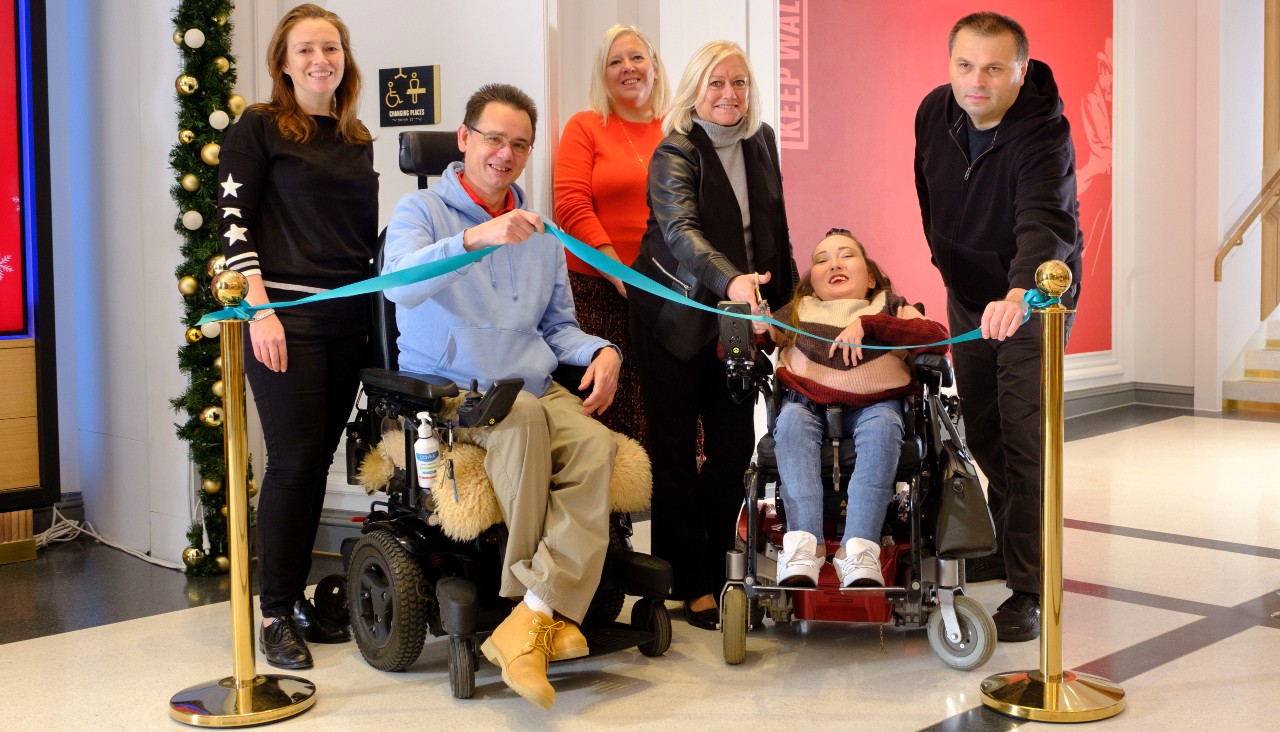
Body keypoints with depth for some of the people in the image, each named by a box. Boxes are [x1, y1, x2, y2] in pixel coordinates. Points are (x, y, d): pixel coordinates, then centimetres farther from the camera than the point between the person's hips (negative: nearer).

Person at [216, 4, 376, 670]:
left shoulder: (357, 140, 16)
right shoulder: (258, 129, 0)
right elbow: (233, 221, -6)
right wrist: (259, 308, -15)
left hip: (347, 317, 5)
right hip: (285, 316, -5)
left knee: (317, 461, 7)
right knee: (293, 460, -6)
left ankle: (296, 598, 18)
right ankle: (275, 614, 4)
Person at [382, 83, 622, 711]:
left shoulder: (538, 232, 21)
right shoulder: (422, 211, 2)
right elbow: (400, 282, -21)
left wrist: (601, 352, 4)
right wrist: (475, 237, -37)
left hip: (536, 388, 5)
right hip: (448, 392, -4)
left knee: (595, 443, -29)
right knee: (522, 419, -37)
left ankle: (531, 618, -36)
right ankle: (551, 613, -23)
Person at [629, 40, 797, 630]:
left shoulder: (761, 141, 6)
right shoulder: (675, 154, -14)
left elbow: (774, 227, 17)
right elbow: (680, 230, -31)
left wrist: (782, 292, 15)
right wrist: (730, 280, -47)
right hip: (676, 319, -5)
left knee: (735, 442, 6)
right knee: (675, 451, 0)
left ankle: (714, 567, 20)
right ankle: (690, 585, 7)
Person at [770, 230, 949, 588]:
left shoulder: (889, 307, 13)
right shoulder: (795, 313, 18)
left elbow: (938, 339, -8)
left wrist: (867, 324, -18)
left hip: (873, 405, -1)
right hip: (809, 403, 1)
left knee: (883, 424, -33)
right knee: (792, 419, -31)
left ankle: (859, 551, -45)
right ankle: (803, 546, -45)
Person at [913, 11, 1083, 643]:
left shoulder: (1043, 134, -30)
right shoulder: (936, 111, -9)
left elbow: (1047, 224, -47)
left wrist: (1018, 294, -65)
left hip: (1033, 300, -6)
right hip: (967, 294, 7)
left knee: (1025, 445, -11)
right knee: (982, 433, 17)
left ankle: (1028, 590, -4)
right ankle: (1006, 545, 38)